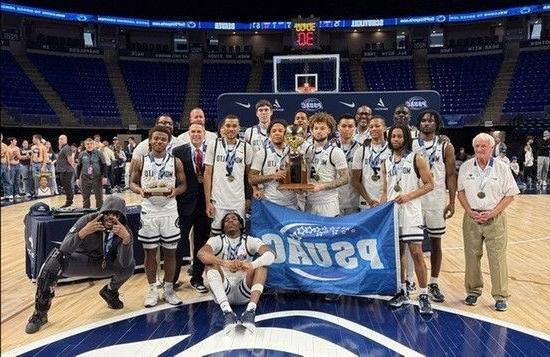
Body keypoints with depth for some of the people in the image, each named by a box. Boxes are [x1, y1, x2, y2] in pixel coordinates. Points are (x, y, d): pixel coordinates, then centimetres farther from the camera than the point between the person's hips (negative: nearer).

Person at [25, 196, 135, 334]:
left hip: (103, 265, 2)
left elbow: (124, 263, -31)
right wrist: (83, 232, -49)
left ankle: (110, 291, 11)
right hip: (79, 262, -1)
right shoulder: (88, 220, -25)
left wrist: (126, 238, -47)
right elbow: (64, 248, -32)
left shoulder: (124, 231, -21)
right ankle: (40, 313, -14)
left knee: (129, 265, -25)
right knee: (55, 258, -31)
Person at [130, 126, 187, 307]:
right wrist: (140, 190, -16)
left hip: (169, 212, 0)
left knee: (170, 251, 7)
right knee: (150, 252, 8)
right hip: (149, 212, 0)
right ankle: (152, 289, 22)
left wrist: (175, 191, -17)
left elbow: (183, 184, 5)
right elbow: (132, 183, 6)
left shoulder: (175, 162, 1)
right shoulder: (140, 161, 1)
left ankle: (169, 289, 21)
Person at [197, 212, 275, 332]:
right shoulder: (217, 240, 3)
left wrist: (252, 265, -36)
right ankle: (227, 312, -39)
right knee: (211, 263, -23)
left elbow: (271, 255, -16)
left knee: (261, 263, -20)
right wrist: (224, 263, -38)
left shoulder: (251, 241, 4)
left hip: (245, 292, 0)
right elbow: (201, 253, -20)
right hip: (223, 292, 0)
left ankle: (250, 310, -38)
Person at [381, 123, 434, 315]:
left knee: (416, 253, -8)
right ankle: (402, 292, 23)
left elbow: (429, 184, -6)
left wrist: (408, 196, -16)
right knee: (398, 252, 11)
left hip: (411, 212, -5)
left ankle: (424, 296, 1)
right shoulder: (387, 163, 13)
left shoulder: (416, 159, -2)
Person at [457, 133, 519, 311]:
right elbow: (460, 191, 7)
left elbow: (510, 194, -1)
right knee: (472, 255, 8)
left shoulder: (501, 168, -2)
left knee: (498, 257, -1)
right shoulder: (466, 167, 3)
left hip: (495, 218, -2)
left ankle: (501, 295, 12)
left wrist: (493, 213, -11)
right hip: (472, 218, 2)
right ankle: (473, 290, 23)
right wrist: (470, 211, -5)